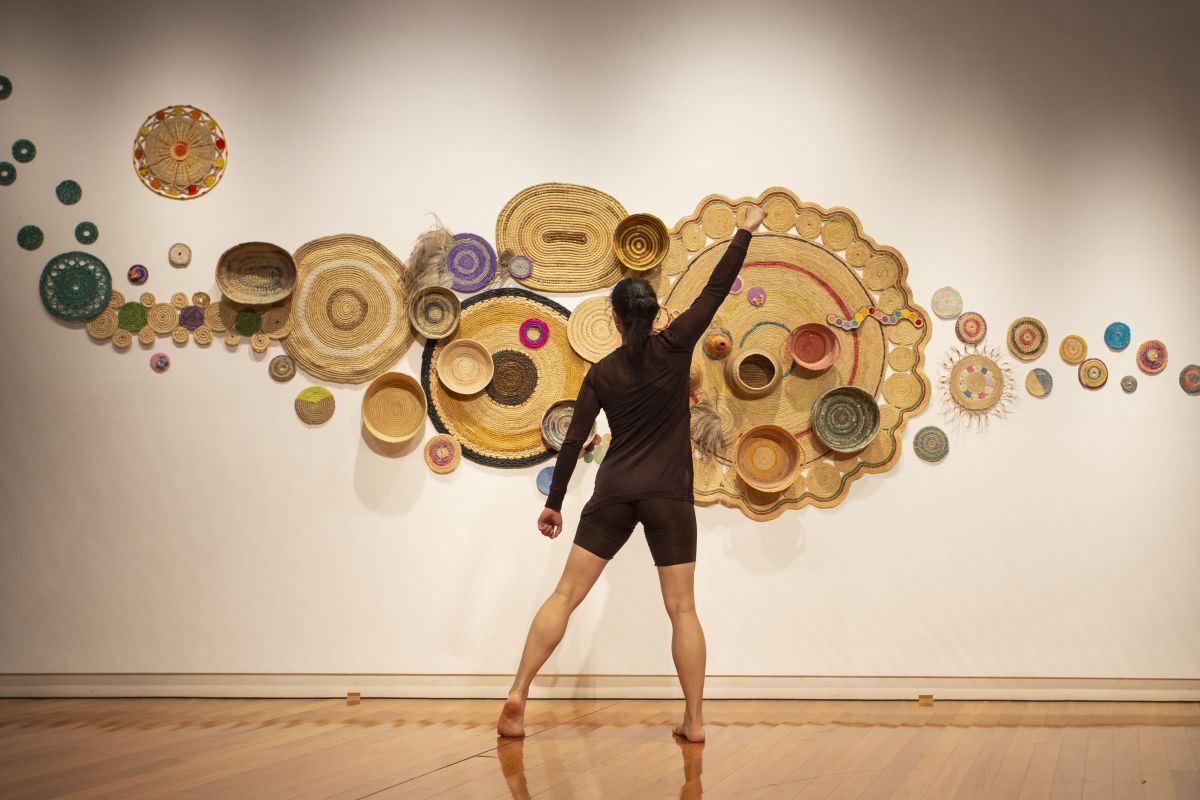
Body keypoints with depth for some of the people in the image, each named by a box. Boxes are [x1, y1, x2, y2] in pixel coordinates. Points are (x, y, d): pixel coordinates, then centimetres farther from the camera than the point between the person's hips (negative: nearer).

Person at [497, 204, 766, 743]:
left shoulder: (602, 373, 4)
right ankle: (694, 721, 3)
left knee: (566, 595, 3)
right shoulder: (674, 348, -2)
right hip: (669, 497, -1)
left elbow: (573, 441, 4)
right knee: (682, 609, 4)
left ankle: (518, 695, -5)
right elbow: (716, 290, 1)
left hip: (613, 495, 1)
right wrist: (746, 230, 12)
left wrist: (554, 502, 11)